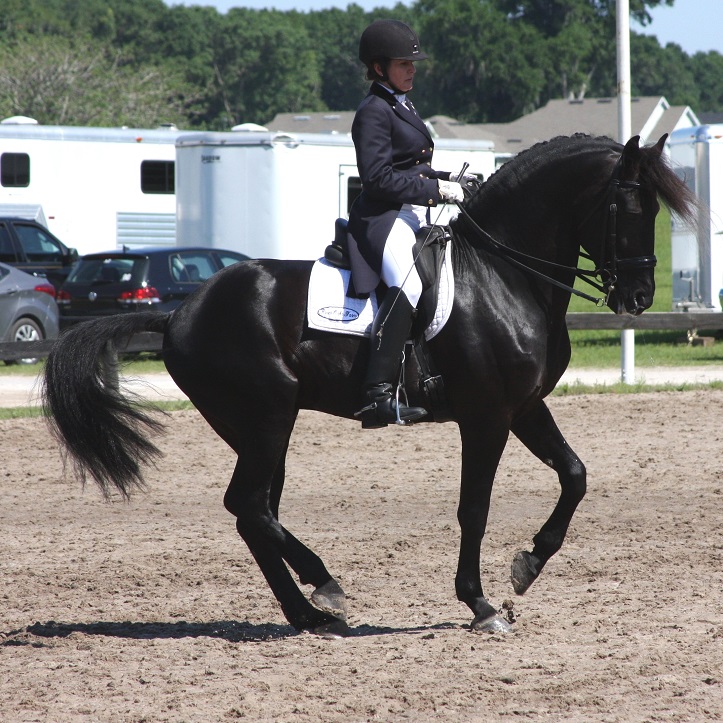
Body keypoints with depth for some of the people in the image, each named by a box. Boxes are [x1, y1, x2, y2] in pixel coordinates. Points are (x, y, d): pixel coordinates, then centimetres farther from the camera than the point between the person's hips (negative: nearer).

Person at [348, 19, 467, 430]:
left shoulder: (402, 108, 22)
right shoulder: (375, 111, -8)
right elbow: (378, 177, -17)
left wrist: (449, 180, 12)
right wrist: (435, 190, -17)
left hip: (414, 218, 11)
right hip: (382, 220, -11)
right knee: (409, 285, -34)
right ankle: (379, 395, -44)